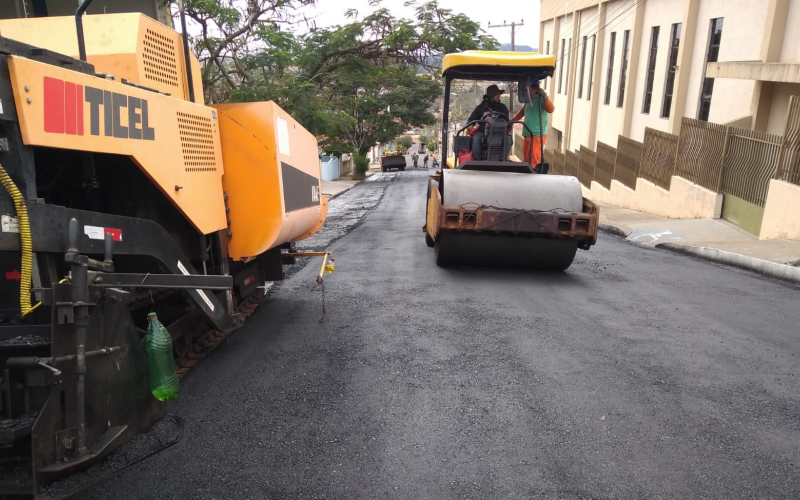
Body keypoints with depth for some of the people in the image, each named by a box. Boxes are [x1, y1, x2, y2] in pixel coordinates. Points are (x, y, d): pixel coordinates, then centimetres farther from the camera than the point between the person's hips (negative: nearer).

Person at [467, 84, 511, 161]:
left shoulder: (502, 107, 13)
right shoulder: (481, 107, 11)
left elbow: (506, 121, 9)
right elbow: (471, 119, 11)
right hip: (482, 131, -1)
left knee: (508, 140, -28)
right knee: (476, 138, -34)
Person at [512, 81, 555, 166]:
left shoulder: (541, 99, -12)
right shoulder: (528, 100, 14)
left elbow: (551, 109, -28)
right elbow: (522, 112, 27)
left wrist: (545, 96, -40)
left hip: (537, 136, -9)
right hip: (528, 135, 9)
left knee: (532, 163, -11)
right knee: (527, 162, 13)